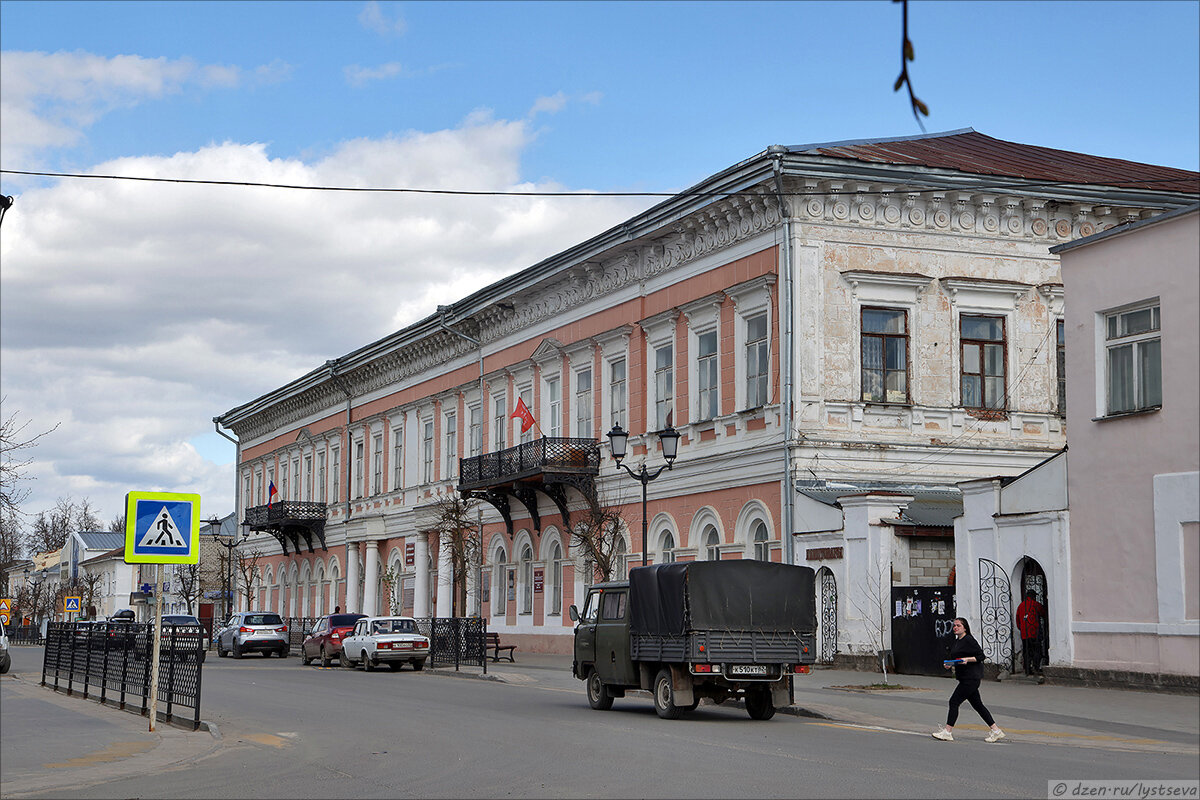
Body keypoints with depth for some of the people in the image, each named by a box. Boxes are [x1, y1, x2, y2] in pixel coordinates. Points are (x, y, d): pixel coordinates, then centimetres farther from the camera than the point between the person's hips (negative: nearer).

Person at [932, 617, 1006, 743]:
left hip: (971, 678, -10)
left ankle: (947, 732, -6)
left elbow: (981, 656, -12)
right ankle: (996, 731, 15)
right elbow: (955, 659, 24)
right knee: (977, 705, 11)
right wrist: (949, 664, 5)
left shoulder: (969, 640, -12)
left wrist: (967, 659, -23)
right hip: (965, 678, 10)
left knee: (954, 701, -10)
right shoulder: (956, 641, 15)